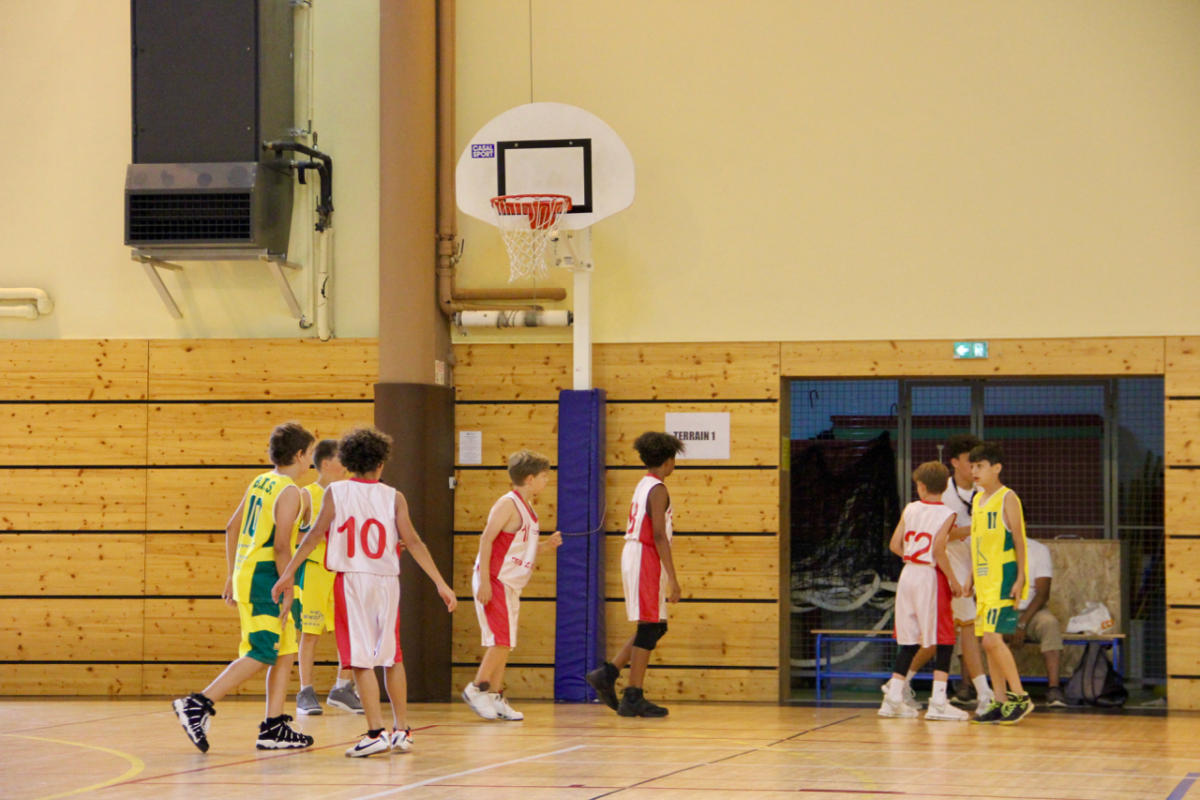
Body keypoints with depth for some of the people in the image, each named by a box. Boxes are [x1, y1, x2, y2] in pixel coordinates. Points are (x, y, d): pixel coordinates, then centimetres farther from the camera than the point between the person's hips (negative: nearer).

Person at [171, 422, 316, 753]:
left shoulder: (260, 482, 15)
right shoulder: (289, 491, -11)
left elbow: (232, 529, 19)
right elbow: (281, 545, -18)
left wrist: (233, 576, 23)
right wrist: (287, 592, -15)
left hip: (245, 574, 9)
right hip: (264, 579, -9)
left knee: (285, 652, 12)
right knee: (261, 655, -11)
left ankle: (274, 729, 11)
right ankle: (198, 704, -17)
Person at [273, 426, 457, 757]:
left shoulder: (335, 492, 2)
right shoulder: (394, 497, 4)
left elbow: (315, 535, -3)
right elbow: (412, 542, -1)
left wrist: (287, 573, 1)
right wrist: (440, 583, 1)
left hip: (351, 580, -2)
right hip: (387, 581, 2)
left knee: (361, 658, -3)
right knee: (392, 657, 15)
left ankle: (377, 732, -10)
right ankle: (402, 730, 18)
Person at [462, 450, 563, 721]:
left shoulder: (526, 508, 15)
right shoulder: (508, 504, -13)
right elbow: (486, 539, -18)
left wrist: (548, 544, 7)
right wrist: (484, 581, -22)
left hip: (510, 584, 9)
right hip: (494, 581, -9)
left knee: (503, 643, 9)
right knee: (502, 640, -11)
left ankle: (495, 696, 13)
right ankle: (477, 688, -2)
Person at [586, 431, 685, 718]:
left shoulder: (644, 485, 16)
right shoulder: (658, 490, -13)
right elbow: (659, 535, -19)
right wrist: (672, 579, -20)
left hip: (633, 555, 9)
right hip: (647, 560, -9)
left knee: (656, 626, 14)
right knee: (650, 627, -5)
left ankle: (608, 673, 10)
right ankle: (633, 698, -3)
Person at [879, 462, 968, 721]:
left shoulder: (909, 509, 5)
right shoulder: (946, 514, -8)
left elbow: (895, 545, 3)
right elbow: (938, 550, -19)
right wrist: (953, 580, -11)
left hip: (908, 573, 5)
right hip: (931, 576, -5)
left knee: (909, 641, 14)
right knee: (944, 641, 0)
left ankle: (893, 699, 13)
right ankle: (938, 702, -6)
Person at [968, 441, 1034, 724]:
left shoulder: (1008, 499, -7)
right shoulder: (978, 500, 16)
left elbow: (1019, 541, -9)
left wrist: (1020, 578, -15)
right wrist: (972, 578, 19)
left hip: (1003, 580, -8)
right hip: (984, 582, 8)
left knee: (992, 639, -16)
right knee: (989, 642, 6)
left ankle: (1020, 696, -7)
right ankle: (1000, 703, 11)